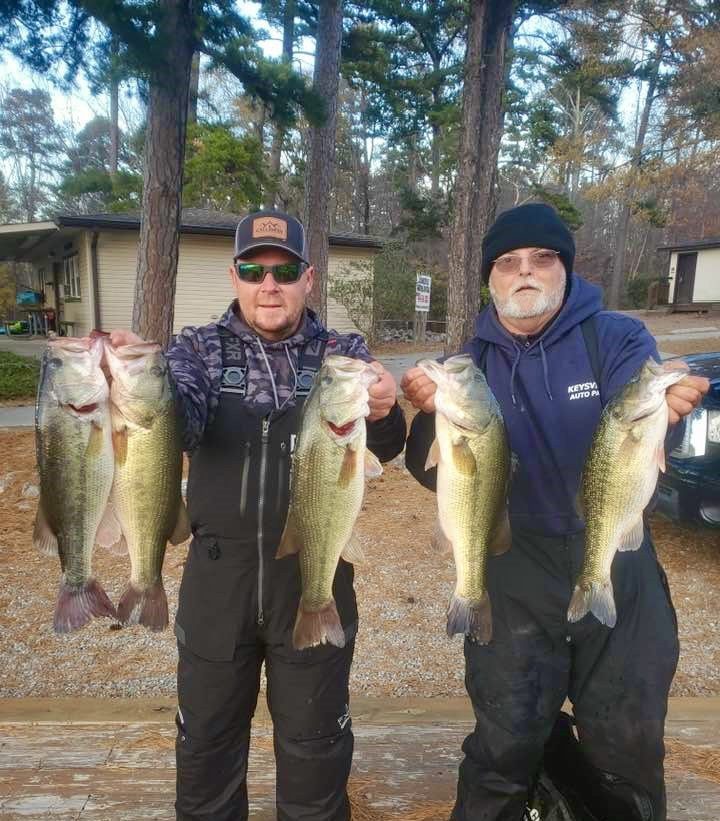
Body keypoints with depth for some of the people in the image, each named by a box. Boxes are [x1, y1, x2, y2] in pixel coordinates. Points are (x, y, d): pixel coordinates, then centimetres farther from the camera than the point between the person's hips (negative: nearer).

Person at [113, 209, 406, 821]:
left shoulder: (343, 354, -1)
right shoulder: (199, 349, 0)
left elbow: (386, 447, -16)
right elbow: (178, 420, -20)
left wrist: (382, 412, -39)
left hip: (316, 576, 0)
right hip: (218, 574, 1)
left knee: (315, 746, 17)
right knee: (206, 737, 20)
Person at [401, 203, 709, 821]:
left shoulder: (619, 340, -6)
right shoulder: (470, 364, -1)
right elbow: (435, 477, -9)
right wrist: (433, 416, -30)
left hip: (619, 578, 0)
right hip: (514, 585, 0)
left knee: (629, 757, 18)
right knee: (503, 754, 13)